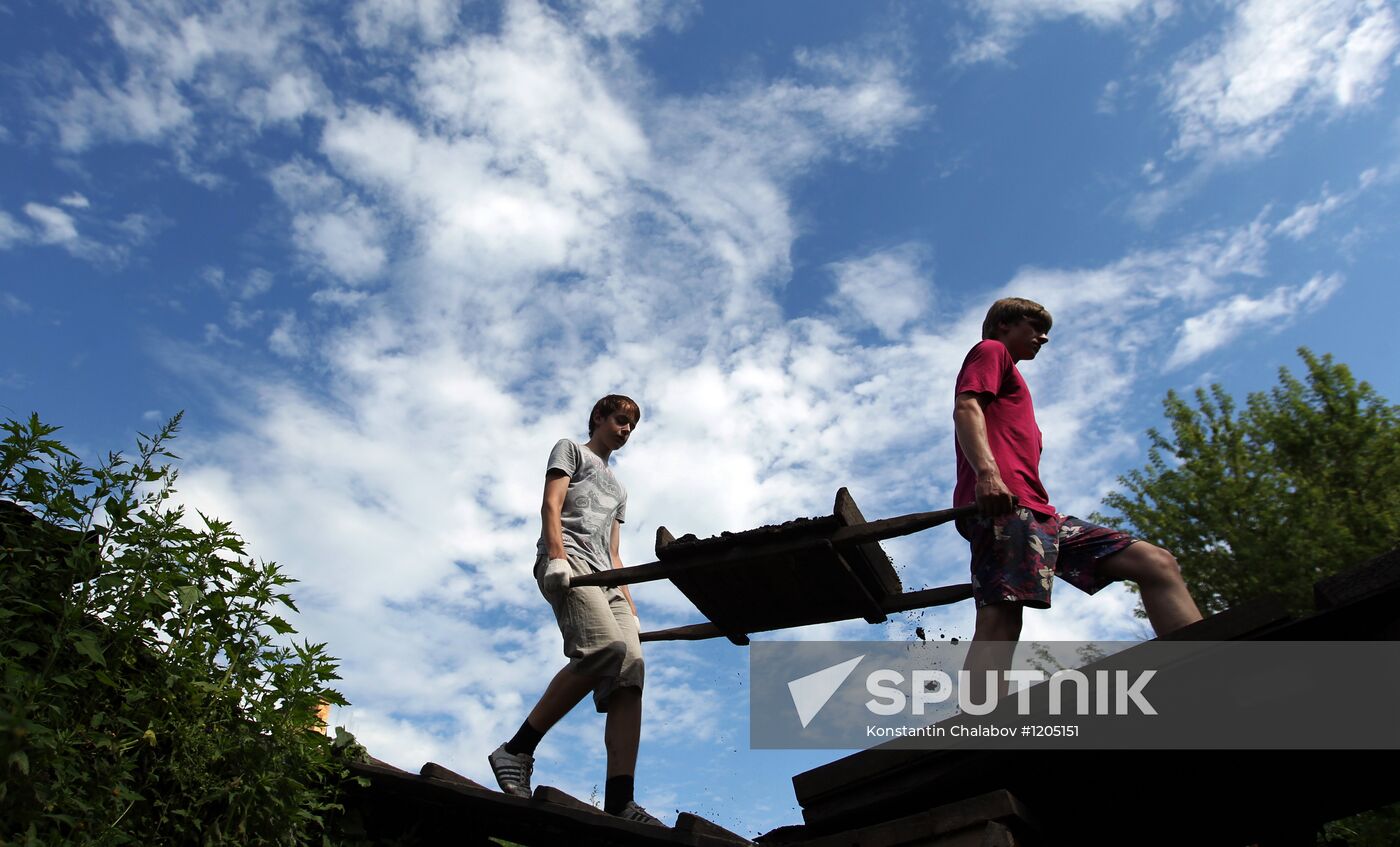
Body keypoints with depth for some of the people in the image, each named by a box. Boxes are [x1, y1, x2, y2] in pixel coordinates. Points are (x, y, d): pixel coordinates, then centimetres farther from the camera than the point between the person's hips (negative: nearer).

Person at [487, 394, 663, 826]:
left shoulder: (618, 489, 38)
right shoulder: (570, 450, 19)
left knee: (630, 669, -17)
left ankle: (619, 799, -28)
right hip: (569, 561, -7)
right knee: (607, 647, -32)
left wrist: (630, 606, 18)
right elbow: (550, 507, 2)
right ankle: (517, 749, -26)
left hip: (605, 579, 7)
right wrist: (557, 557, -17)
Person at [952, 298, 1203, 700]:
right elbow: (965, 409, -6)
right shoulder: (990, 352, 14)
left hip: (1038, 514, 10)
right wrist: (987, 472, -22)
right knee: (999, 620, -26)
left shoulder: (1009, 376, 40)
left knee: (1156, 564, 1)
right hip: (1003, 503, -9)